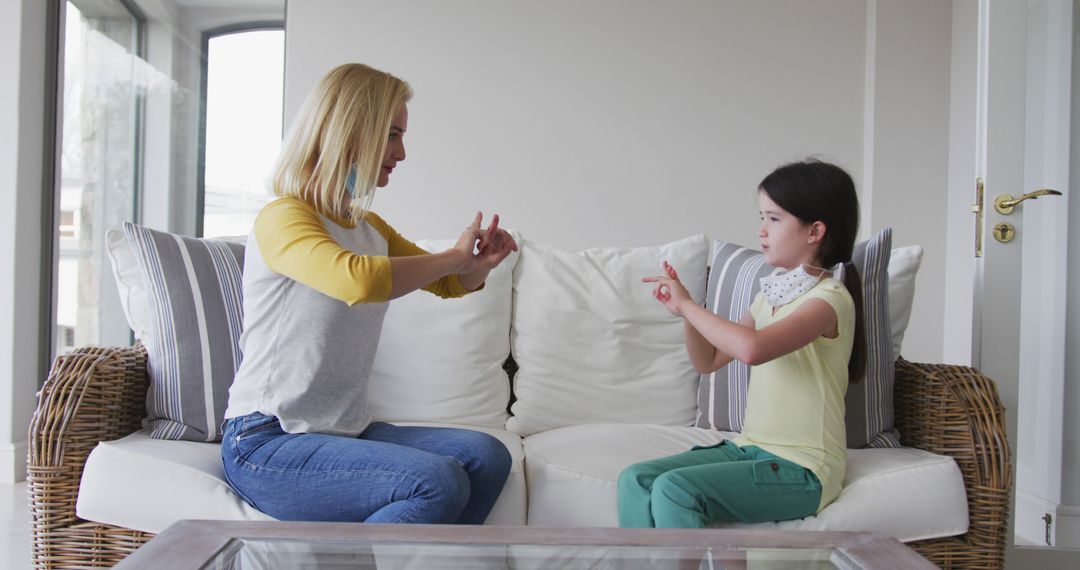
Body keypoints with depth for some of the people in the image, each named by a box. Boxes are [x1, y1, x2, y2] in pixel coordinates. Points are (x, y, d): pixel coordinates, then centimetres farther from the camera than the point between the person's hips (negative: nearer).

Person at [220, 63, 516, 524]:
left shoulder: (371, 227, 13)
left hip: (345, 430, 8)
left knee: (486, 457, -9)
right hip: (265, 442, -8)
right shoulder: (282, 218, -13)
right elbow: (358, 280, -34)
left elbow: (450, 284, 26)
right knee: (439, 484, -25)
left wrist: (481, 261, 0)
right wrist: (453, 256, -17)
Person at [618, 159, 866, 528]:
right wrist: (685, 310, 2)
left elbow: (752, 348, -33)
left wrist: (687, 305, -20)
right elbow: (709, 361, 19)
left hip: (800, 469, -8)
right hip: (750, 449, 8)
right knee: (636, 480, -8)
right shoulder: (770, 294, 13)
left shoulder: (829, 298, -14)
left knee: (674, 489, -26)